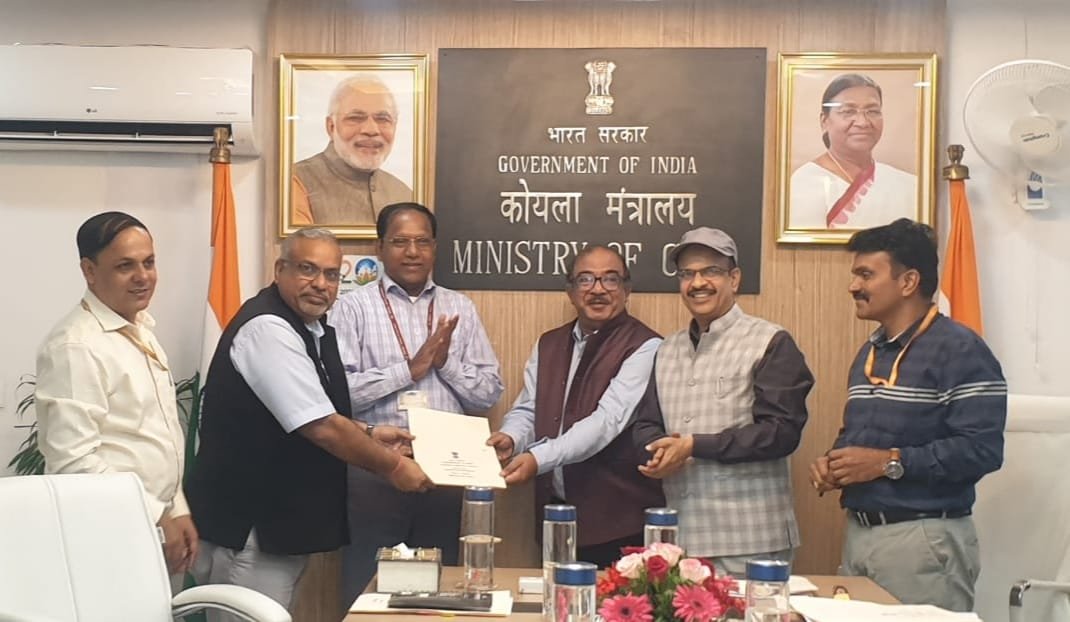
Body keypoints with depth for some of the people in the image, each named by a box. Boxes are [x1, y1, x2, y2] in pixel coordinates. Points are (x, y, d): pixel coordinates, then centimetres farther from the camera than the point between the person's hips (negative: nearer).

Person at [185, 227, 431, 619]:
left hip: (280, 522, 10)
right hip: (246, 528, -10)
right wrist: (392, 466, -12)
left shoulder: (312, 328, 10)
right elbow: (321, 426, -23)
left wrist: (368, 435, 9)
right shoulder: (268, 329, -20)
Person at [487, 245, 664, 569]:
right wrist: (511, 439, -13)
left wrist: (538, 458, -27)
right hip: (556, 511, 6)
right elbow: (527, 409, 10)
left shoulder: (644, 347, -9)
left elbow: (609, 419, -19)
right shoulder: (547, 345, 13)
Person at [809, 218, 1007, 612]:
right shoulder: (869, 353, 15)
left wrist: (891, 462, -21)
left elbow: (981, 449, -22)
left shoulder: (959, 350, -13)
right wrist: (832, 463, 3)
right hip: (857, 533, 8)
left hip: (923, 540, -8)